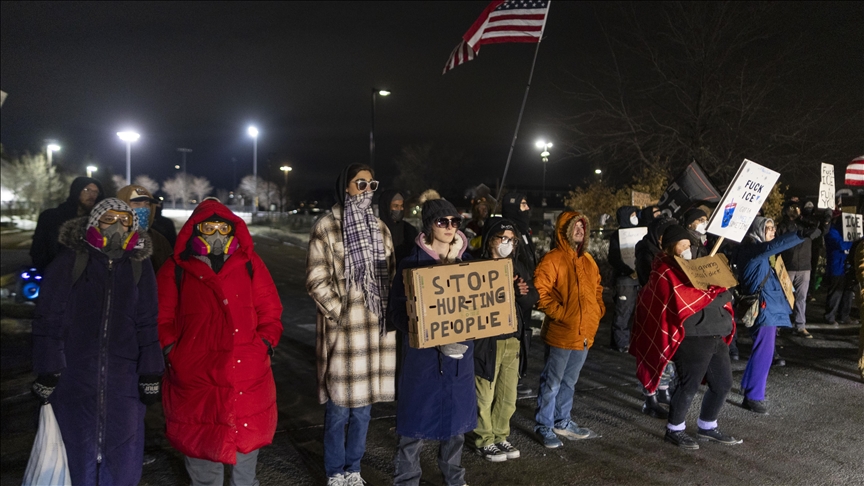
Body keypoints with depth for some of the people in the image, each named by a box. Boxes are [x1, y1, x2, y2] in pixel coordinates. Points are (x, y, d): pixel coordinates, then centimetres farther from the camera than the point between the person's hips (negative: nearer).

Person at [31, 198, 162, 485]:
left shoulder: (139, 266, 4)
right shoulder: (70, 261, -3)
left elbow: (147, 323, 6)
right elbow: (48, 319, -2)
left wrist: (150, 375, 3)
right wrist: (47, 373, -5)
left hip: (124, 381, 2)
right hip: (74, 379, -1)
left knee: (122, 455, 7)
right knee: (79, 451, 9)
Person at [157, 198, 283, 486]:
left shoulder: (249, 263, 7)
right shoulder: (176, 269, 4)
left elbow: (269, 307, 8)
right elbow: (163, 316, 6)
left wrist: (267, 341, -3)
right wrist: (169, 348, -5)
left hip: (247, 370, 1)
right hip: (195, 372, -1)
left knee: (247, 433, 14)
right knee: (200, 438, 10)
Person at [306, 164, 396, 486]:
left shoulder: (380, 228, 12)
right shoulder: (326, 228, -5)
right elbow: (316, 280, -8)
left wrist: (392, 310, 4)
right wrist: (339, 312, -14)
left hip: (376, 328, 5)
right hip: (343, 328, -5)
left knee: (363, 405, 13)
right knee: (339, 408, 3)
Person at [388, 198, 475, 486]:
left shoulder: (467, 262, 5)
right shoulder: (411, 264, -8)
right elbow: (398, 312, -10)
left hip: (460, 354, 4)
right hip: (422, 355, -4)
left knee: (456, 420, 15)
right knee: (415, 423, 3)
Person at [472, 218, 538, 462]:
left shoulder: (518, 267, 11)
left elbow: (532, 298, 8)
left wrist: (521, 293, -12)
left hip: (513, 340, 6)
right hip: (487, 340, -6)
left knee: (508, 396, 14)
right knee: (485, 395, 3)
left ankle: (500, 436, 30)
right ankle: (485, 440, 18)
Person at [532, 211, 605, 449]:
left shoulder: (588, 260, 12)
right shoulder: (553, 259, -13)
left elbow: (597, 288, 22)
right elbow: (540, 292, -19)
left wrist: (598, 310, 8)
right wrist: (560, 313, -19)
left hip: (585, 333, 8)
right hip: (561, 333, -7)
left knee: (569, 382, 20)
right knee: (552, 383, 2)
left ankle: (563, 422, 33)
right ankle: (544, 426, 14)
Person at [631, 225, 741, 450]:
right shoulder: (666, 272, -8)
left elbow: (721, 294, 20)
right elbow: (684, 302, -21)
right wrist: (712, 292, -12)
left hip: (716, 336, 9)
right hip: (692, 339, -9)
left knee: (723, 383, 14)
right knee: (689, 386, -1)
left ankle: (707, 427, 31)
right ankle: (674, 430, 18)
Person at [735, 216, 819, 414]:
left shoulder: (759, 250, 17)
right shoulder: (752, 248, -17)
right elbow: (773, 246, -36)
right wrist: (801, 234, -48)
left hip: (769, 306, 10)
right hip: (764, 307, -10)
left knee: (762, 350, 17)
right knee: (763, 351, -8)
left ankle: (750, 387, 29)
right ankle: (753, 397, -1)